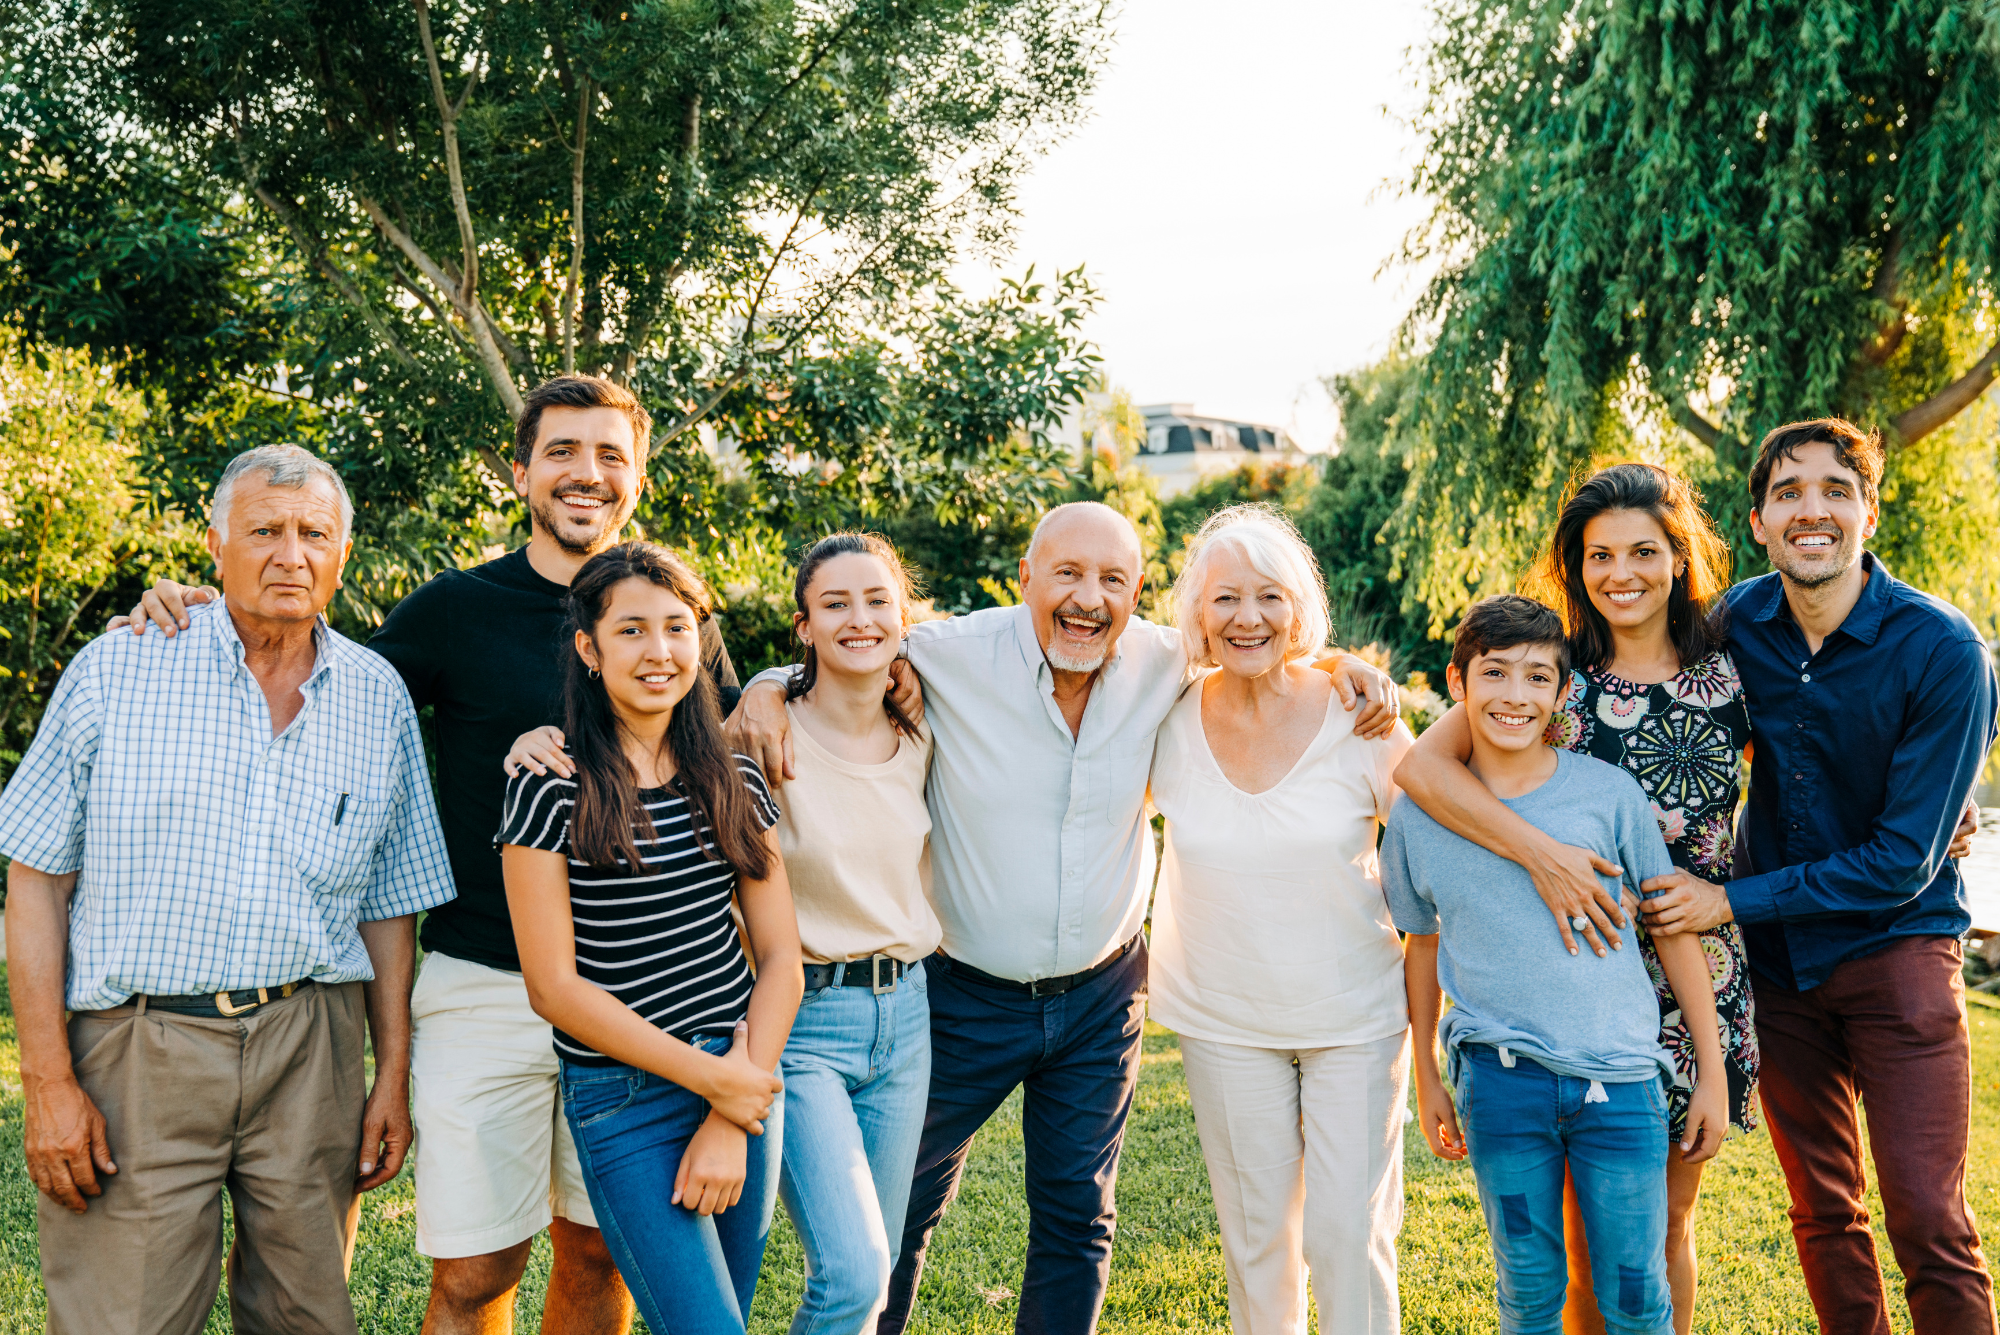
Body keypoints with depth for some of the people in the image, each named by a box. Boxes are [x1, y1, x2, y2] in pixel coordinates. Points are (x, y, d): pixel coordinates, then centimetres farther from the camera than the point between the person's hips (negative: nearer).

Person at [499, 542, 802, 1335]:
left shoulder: (735, 784, 5)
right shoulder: (551, 791, -8)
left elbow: (780, 957, 5)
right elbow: (553, 985, -11)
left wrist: (732, 1120, -5)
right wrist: (709, 1077, -12)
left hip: (746, 1080, 5)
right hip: (623, 1098, -5)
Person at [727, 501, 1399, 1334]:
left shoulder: (1164, 664, -9)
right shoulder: (949, 655, -17)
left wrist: (1340, 665, -7)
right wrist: (766, 692, -21)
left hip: (1101, 998, 2)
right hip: (965, 995, -2)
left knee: (1078, 1218, 15)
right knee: (901, 1209, 13)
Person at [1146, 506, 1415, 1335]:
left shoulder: (1360, 718, -11)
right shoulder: (1169, 727, -8)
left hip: (1355, 1017, -1)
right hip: (1223, 1020, 2)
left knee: (1350, 1237, 2)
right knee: (1256, 1238, 14)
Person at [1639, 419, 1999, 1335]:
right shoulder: (1738, 623, -4)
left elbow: (1902, 862, -17)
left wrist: (1731, 902, -17)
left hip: (1894, 947, -4)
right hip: (1777, 957, 4)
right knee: (1822, 1214, 14)